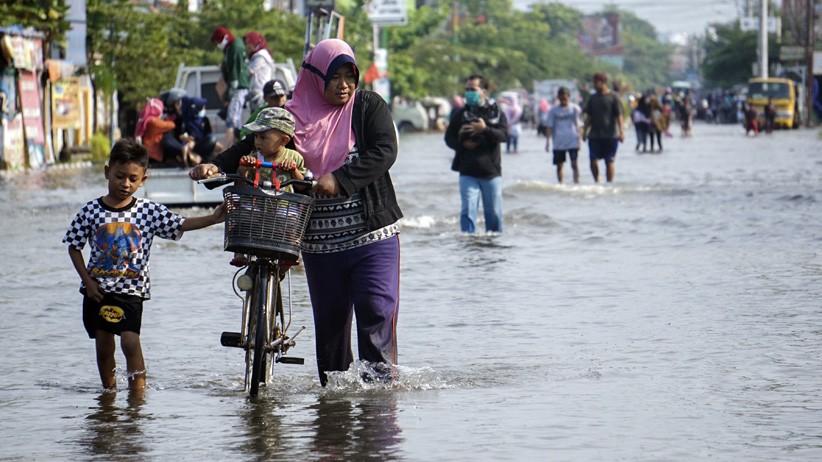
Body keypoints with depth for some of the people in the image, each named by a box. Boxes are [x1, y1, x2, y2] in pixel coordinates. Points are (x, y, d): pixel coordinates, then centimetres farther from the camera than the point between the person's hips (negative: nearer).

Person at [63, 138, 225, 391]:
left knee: (130, 341, -15)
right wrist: (87, 280, -4)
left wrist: (212, 219, -21)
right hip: (98, 289, 2)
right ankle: (109, 390, 23)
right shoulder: (91, 211, -3)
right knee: (103, 345, 8)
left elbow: (181, 224, -7)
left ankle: (138, 390, -8)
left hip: (131, 290, -2)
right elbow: (74, 247, 3)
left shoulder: (149, 211, -3)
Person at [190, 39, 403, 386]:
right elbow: (253, 146, 7)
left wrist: (340, 179, -23)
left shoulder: (369, 107, 1)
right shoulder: (296, 117, 5)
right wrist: (217, 165, -11)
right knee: (329, 318, 5)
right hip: (320, 241, 2)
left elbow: (384, 152, -11)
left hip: (373, 233, -2)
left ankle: (380, 377, -3)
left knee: (377, 308, -12)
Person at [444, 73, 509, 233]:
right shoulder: (461, 114, 7)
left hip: (491, 172, 0)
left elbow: (503, 134, -9)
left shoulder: (496, 113, 3)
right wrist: (463, 144, -11)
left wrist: (485, 130, -24)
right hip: (468, 173, 0)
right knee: (467, 211, -7)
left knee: (494, 212, 5)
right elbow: (449, 138, 8)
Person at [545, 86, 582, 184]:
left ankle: (576, 182, -8)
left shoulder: (575, 109, 2)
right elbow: (549, 126, 6)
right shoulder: (553, 110, 5)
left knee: (574, 164, -10)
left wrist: (579, 140, 0)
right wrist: (548, 141, -1)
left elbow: (578, 125, 4)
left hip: (573, 142, -2)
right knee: (559, 165, 4)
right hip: (558, 143, 2)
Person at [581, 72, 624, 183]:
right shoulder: (593, 98, 12)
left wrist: (621, 132, -11)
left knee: (609, 161, 1)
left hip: (610, 135, -4)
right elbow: (589, 116, 16)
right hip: (595, 135, 4)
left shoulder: (613, 97, -2)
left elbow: (619, 115, -5)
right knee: (593, 160, -3)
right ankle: (596, 181, 13)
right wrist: (585, 131, 11)